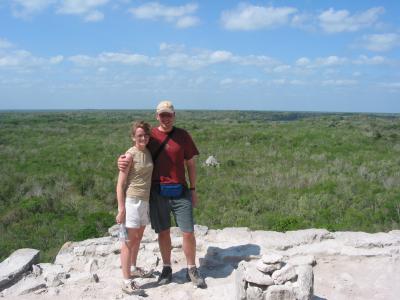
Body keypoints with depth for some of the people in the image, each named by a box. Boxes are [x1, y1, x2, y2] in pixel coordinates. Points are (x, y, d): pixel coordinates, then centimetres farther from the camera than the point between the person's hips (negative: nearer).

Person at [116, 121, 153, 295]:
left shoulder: (148, 152, 7)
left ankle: (133, 268, 38)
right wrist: (121, 209, -17)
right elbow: (120, 184, -13)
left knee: (138, 237, 20)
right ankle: (126, 281, 6)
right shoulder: (130, 155, -14)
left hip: (144, 200, 7)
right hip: (131, 201, -7)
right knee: (129, 240, -1)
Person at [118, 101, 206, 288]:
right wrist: (122, 161, -14)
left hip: (180, 192, 0)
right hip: (157, 192, 1)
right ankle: (166, 268, 30)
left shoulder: (182, 135, 1)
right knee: (163, 232, 12)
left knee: (188, 232, 2)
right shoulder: (150, 135, 2)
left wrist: (193, 190, 4)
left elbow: (190, 163, 5)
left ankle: (192, 270, 22)